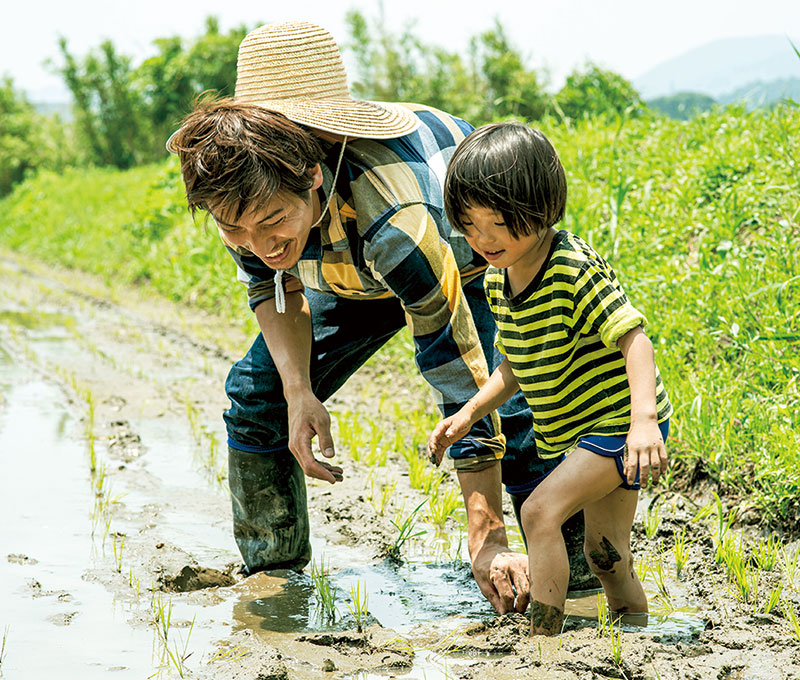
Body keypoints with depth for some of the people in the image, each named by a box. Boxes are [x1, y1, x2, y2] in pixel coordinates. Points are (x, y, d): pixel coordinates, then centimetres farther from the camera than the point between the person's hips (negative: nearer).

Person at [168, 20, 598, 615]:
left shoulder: (396, 222, -48)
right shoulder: (241, 180, -31)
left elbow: (462, 386, -42)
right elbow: (272, 283, -8)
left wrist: (487, 543, -42)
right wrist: (297, 391, -25)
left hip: (473, 256, -5)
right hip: (353, 270, 5)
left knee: (511, 407, -28)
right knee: (257, 392, -3)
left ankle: (581, 578, -9)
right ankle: (272, 574, 15)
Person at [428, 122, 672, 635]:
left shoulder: (577, 270, -23)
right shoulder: (497, 283, 2)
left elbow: (634, 338, -28)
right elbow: (518, 366, 14)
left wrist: (643, 418, -40)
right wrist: (468, 414, 3)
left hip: (620, 423, -9)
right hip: (580, 431, 9)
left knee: (541, 510, -19)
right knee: (605, 554, 15)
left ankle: (543, 635, -13)